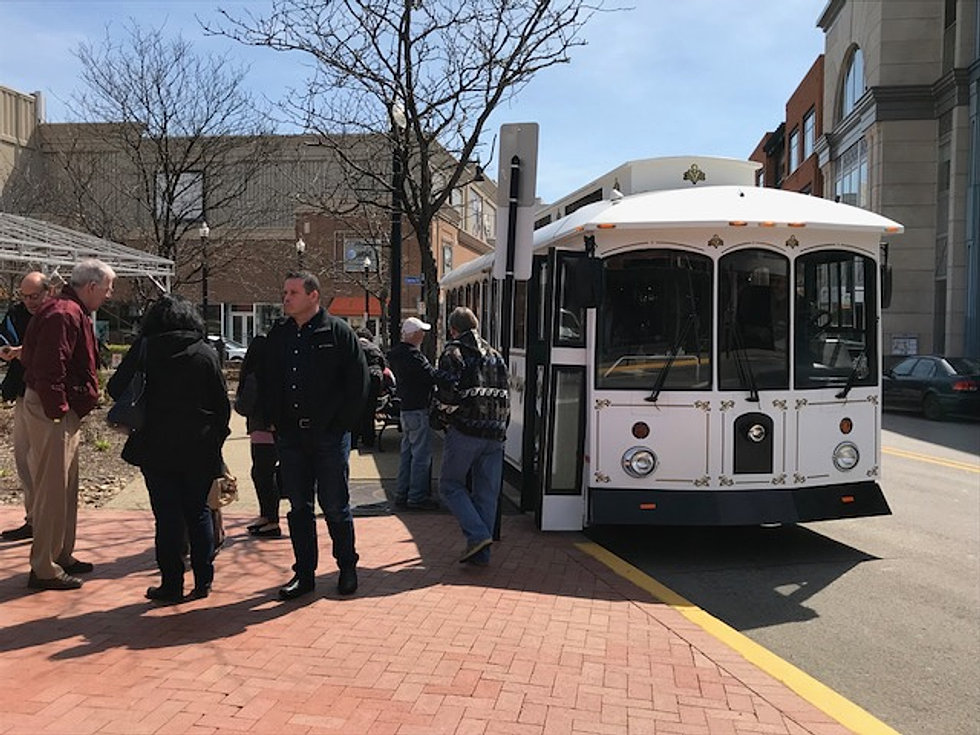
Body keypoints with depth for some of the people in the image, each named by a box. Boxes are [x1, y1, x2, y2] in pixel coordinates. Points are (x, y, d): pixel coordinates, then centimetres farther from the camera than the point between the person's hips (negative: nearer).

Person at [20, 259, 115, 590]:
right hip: (51, 412, -11)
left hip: (64, 412, 11)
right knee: (53, 491, -4)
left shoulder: (73, 312, 15)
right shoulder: (63, 315, -19)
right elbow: (48, 369, -25)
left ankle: (62, 556, 30)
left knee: (66, 489, 18)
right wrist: (57, 411, -21)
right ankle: (44, 569, 5)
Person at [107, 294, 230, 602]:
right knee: (198, 512, 12)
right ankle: (203, 580, 16)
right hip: (200, 449, 1)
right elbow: (222, 404, 1)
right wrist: (216, 439, 10)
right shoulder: (206, 353, 0)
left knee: (167, 516, 5)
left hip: (157, 448, -1)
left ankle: (171, 585, 10)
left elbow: (116, 388, -4)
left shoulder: (145, 348, -3)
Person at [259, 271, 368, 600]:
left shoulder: (338, 332, -5)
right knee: (299, 508, 10)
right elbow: (267, 384, 17)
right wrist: (276, 422, 6)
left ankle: (347, 568, 21)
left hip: (330, 437, -4)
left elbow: (359, 383, -6)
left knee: (335, 506, 3)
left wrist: (341, 424, -9)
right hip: (291, 437, 5)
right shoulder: (279, 335, 10)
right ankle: (304, 573, 20)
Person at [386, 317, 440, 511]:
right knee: (421, 455, -3)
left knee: (407, 452, 15)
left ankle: (402, 494, 21)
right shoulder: (412, 355, -20)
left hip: (405, 407, 10)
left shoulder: (395, 353, 11)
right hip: (418, 409, -10)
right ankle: (417, 497, 2)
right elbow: (432, 376, -20)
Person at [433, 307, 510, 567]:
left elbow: (448, 390, -15)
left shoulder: (453, 352, -1)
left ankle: (477, 535, -7)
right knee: (487, 492, 9)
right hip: (495, 433, 6)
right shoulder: (495, 355, 18)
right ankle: (481, 552, 12)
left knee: (450, 485, 8)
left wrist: (444, 416, 3)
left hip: (465, 431, -6)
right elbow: (504, 395, 16)